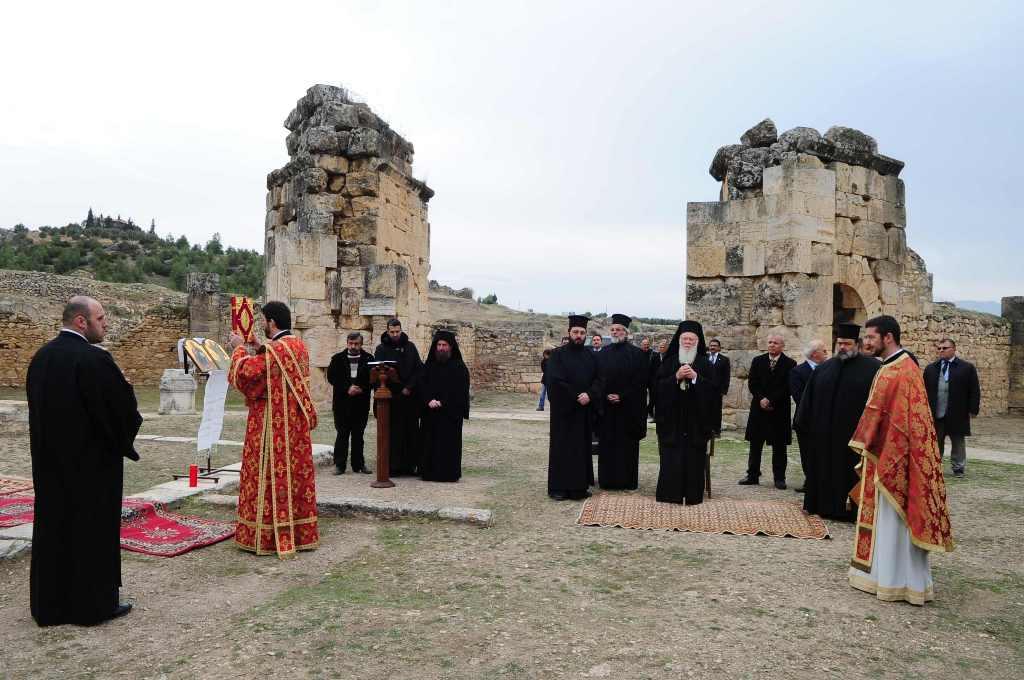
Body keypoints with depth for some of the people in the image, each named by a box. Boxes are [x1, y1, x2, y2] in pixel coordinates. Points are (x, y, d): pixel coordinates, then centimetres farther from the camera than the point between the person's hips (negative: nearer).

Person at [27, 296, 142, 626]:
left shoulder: (40, 356, 5)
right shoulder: (94, 359, -20)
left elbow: (37, 405, 13)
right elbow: (124, 406, -18)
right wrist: (123, 438, 2)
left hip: (49, 460, 8)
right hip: (92, 461, -7)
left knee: (53, 526, 15)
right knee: (93, 530, 4)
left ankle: (49, 603, 26)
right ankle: (95, 603, 14)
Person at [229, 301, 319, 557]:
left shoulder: (272, 351, -18)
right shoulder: (300, 346, 7)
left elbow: (244, 373, -13)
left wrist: (239, 349, 1)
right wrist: (257, 351, 15)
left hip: (273, 423, -8)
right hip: (298, 422, 8)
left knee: (270, 474, 1)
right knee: (298, 472, 12)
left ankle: (268, 535, 10)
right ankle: (302, 533, 20)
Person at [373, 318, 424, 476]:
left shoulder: (410, 347, 9)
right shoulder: (381, 349, 3)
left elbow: (419, 368, 5)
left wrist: (409, 387, -7)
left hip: (410, 396, 2)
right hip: (390, 397, -2)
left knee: (411, 431, 4)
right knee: (393, 432, -2)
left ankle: (410, 465, 10)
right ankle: (393, 466, 2)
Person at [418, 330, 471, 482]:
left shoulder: (459, 366, -1)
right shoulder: (429, 365, 10)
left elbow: (460, 390, -8)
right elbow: (422, 385, 2)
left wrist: (442, 402, -15)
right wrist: (429, 401, -15)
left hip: (451, 412, -3)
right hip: (430, 412, 4)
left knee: (448, 442, -1)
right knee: (429, 442, 4)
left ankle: (448, 473, 5)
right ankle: (429, 472, 12)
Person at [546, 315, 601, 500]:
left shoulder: (591, 356, 11)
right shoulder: (558, 355, -3)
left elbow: (598, 380, 4)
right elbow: (555, 381, -13)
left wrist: (589, 395, -16)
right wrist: (576, 397, -14)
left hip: (585, 410, 4)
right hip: (563, 410, -4)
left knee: (582, 447, 6)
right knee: (562, 447, 0)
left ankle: (580, 486, 14)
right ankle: (558, 487, 7)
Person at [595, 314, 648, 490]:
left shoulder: (636, 354, -2)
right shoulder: (602, 354, 10)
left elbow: (640, 382, -7)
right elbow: (597, 379, 9)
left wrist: (622, 396, -13)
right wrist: (606, 396, -6)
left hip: (628, 407, -4)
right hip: (606, 406, 4)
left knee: (627, 444, 2)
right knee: (607, 443, 6)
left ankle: (627, 480, 10)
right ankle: (607, 479, 14)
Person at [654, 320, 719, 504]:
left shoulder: (705, 363, 6)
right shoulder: (669, 362, 7)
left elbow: (715, 388, -3)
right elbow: (659, 386, -1)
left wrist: (696, 377, -16)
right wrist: (676, 377, -15)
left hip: (696, 418, 0)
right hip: (672, 417, 1)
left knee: (694, 458, -3)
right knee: (671, 458, -4)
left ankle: (693, 495, 5)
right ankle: (670, 494, 3)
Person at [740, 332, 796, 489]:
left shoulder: (790, 364, -3)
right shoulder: (757, 361, 6)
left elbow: (787, 387, -10)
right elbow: (752, 383, 2)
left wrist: (770, 400, -15)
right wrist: (761, 399, -12)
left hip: (780, 411, -2)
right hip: (758, 408, 3)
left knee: (779, 446, 5)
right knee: (755, 444, 7)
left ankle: (779, 478, 13)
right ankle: (752, 475, 14)